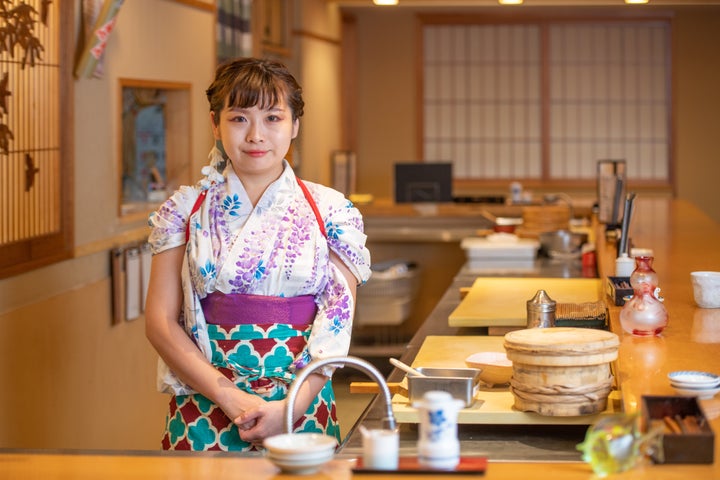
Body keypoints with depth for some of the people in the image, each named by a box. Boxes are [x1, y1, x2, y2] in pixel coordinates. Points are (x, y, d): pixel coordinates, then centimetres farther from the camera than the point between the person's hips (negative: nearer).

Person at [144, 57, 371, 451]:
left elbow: (338, 322, -2)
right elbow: (160, 320, -2)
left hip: (302, 409, 0)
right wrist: (228, 395, -12)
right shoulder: (187, 209, 2)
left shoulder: (330, 211, 1)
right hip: (205, 410, 0)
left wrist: (293, 406, -15)